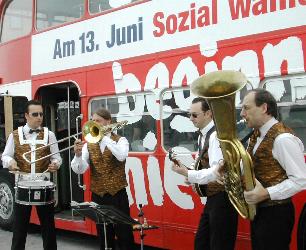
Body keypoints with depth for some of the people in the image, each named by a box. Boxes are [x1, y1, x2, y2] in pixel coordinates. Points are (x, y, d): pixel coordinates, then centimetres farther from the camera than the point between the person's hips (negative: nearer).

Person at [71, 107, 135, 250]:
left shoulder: (120, 141, -1)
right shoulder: (89, 145, 5)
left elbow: (121, 156, -25)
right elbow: (79, 170, -7)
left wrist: (104, 137, -20)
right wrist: (78, 154, -26)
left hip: (117, 195, -3)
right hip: (98, 196, 3)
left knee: (124, 235, 0)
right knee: (103, 236, 12)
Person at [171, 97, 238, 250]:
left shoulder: (216, 135, -19)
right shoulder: (203, 135, 11)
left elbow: (217, 172, -28)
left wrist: (187, 173, -26)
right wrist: (191, 176, 4)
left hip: (222, 197, -10)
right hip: (212, 197, 10)